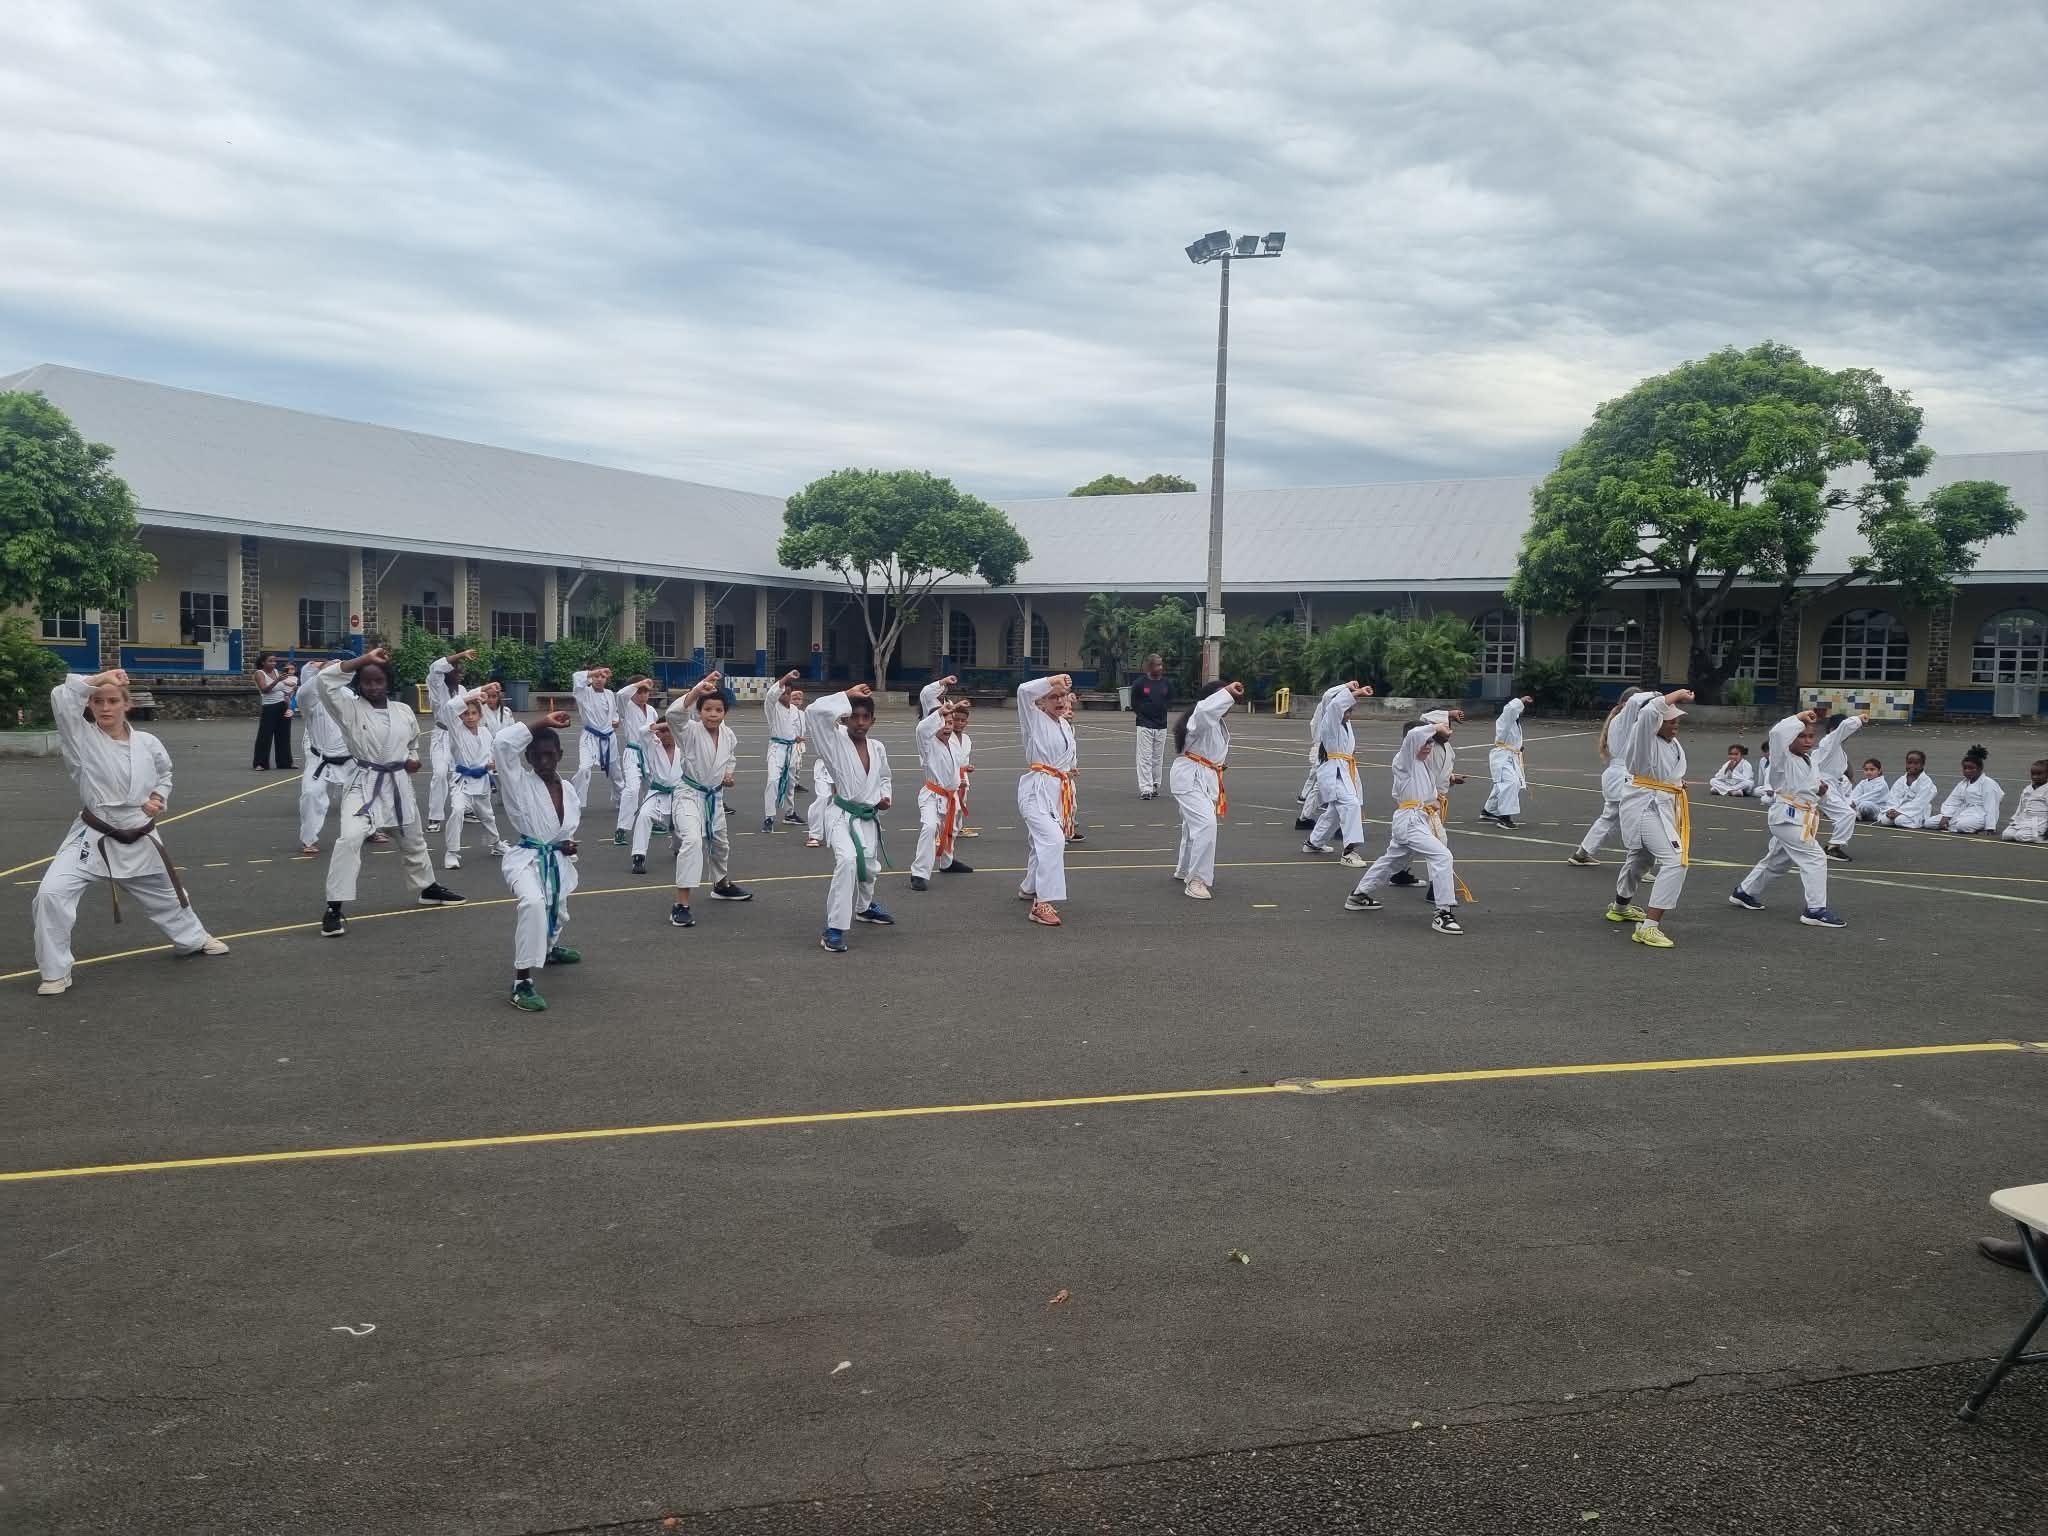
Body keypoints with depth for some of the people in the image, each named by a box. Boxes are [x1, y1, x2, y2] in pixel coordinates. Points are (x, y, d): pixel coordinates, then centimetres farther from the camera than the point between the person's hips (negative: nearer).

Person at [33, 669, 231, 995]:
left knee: (165, 892, 23)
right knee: (52, 893, -22)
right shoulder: (82, 738, -12)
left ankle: (193, 939, 53)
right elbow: (60, 698, -27)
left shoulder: (147, 743, -4)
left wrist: (158, 798, -1)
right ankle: (55, 971, -4)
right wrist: (99, 678, -20)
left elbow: (164, 773, 16)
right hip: (93, 838, -3)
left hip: (139, 839, 3)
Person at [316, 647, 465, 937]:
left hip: (398, 783, 5)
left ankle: (429, 888, 46)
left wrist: (413, 759, 0)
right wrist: (365, 658, -24)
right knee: (349, 839, -23)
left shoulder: (403, 711, 2)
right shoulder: (350, 709, -10)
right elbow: (324, 680, -25)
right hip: (364, 783, -4)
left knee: (413, 839, 22)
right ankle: (334, 909, -17)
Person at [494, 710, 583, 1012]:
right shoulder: (519, 783, -10)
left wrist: (569, 843, 1)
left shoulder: (568, 789, 5)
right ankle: (522, 983, -30)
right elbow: (503, 741, -25)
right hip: (527, 859, -6)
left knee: (556, 913, 26)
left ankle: (548, 947, 64)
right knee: (533, 903, -35)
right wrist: (542, 723, -19)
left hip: (558, 861, 6)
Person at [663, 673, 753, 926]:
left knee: (720, 841, 26)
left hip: (714, 795, 6)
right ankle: (681, 905, -26)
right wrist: (697, 690, -52)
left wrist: (728, 774, -2)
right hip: (690, 793, -6)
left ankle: (722, 885, 55)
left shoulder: (728, 735, -5)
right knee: (692, 840, -28)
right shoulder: (690, 731, -22)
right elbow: (674, 714, -43)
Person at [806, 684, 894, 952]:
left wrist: (886, 797, 1)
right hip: (841, 814, -6)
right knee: (847, 860, -30)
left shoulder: (878, 748, 1)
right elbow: (813, 712, -28)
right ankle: (834, 929, -24)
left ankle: (864, 907, 56)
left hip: (869, 817, 6)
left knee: (869, 867, 23)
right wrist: (848, 695, -24)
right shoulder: (836, 743, -13)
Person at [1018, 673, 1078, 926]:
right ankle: (1043, 903, -25)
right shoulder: (1035, 720, -6)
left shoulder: (1066, 726, 15)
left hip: (1059, 791, 8)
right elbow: (1024, 690, -25)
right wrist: (1054, 679, -20)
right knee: (1053, 839, -25)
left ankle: (1029, 889, 44)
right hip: (1036, 789, -8)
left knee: (1043, 843, 19)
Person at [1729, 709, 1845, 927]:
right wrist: (1800, 717, -24)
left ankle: (1743, 892, 37)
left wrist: (1820, 788, 9)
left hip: (1802, 817, 10)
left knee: (1777, 860, 22)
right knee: (1815, 859, -15)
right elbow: (1778, 732, -34)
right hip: (1787, 817, -10)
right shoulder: (1783, 759, -15)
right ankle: (1816, 910, -13)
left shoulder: (1809, 760, 11)